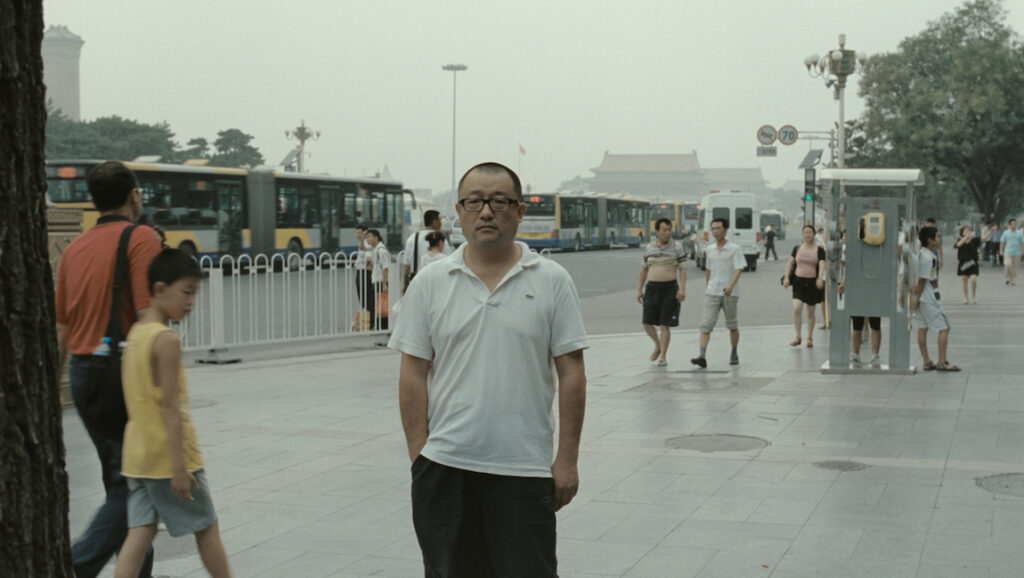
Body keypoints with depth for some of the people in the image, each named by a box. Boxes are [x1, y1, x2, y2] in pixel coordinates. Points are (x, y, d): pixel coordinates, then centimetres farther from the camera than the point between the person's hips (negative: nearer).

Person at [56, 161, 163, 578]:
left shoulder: (75, 247, 13)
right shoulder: (142, 238, -9)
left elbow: (60, 327, 15)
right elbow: (148, 315, -18)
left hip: (82, 371, 7)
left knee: (120, 480, 15)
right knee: (133, 484, -3)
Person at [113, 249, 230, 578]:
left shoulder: (136, 333, 10)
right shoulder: (167, 340, -17)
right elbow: (170, 407, -21)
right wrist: (179, 467, -21)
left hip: (138, 456, 8)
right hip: (168, 455, -8)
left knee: (141, 533, 5)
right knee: (207, 528, 8)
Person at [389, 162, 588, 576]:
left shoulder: (552, 281, 1)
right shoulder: (430, 283, 4)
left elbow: (571, 374, 1)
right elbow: (414, 375, 4)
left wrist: (567, 459, -4)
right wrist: (418, 456, -2)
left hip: (525, 468, -1)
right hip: (444, 467, 2)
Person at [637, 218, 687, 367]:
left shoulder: (677, 248, -1)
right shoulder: (649, 248, 8)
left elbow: (682, 269, -3)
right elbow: (643, 269, 14)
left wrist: (682, 289, -13)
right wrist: (639, 289, 10)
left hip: (670, 288, -3)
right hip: (652, 287, 3)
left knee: (665, 325, -2)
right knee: (647, 323, -1)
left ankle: (663, 356, 7)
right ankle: (658, 345, 26)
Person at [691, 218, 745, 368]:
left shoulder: (734, 249, -5)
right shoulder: (710, 250, 11)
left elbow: (738, 269, -14)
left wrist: (731, 285, -29)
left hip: (730, 293, -3)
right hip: (712, 293, 3)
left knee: (732, 325, 10)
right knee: (706, 324, -10)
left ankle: (734, 354, 27)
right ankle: (702, 357, -18)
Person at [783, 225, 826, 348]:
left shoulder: (819, 249, -1)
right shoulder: (797, 248, 6)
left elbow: (822, 265, -12)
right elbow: (790, 263, 9)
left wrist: (820, 278, -28)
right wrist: (786, 277, -3)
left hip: (812, 282, -1)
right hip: (798, 281, 1)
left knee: (810, 312, 7)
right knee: (796, 309, -15)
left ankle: (810, 338, 21)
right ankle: (798, 337, -4)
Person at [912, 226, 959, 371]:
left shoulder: (921, 253, 9)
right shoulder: (928, 258, -20)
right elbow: (923, 280, -18)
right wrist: (917, 299, -14)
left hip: (920, 298, 10)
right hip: (928, 298, -10)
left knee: (922, 328, 9)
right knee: (944, 327, -3)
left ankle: (927, 362, 13)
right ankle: (942, 362, -2)